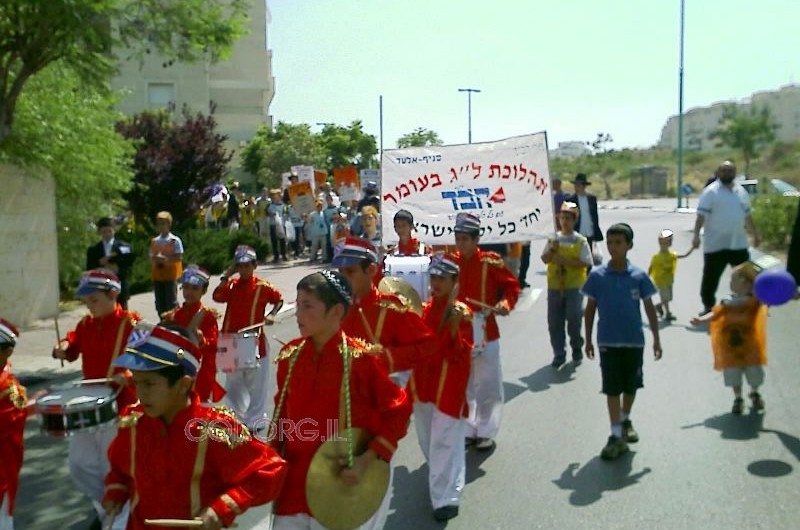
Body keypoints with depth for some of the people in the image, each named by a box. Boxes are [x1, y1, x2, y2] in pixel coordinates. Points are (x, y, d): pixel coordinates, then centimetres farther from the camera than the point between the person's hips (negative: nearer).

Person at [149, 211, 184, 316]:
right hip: (157, 275, 5)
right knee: (159, 302, 8)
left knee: (171, 301, -3)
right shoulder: (154, 241, 10)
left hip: (171, 275, -5)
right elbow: (152, 258, 12)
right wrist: (155, 260, -10)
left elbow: (179, 257, -9)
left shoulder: (175, 240, -5)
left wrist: (165, 258, -20)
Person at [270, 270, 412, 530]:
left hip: (342, 487, -4)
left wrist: (368, 459, -16)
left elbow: (399, 411, -10)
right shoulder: (290, 355, -1)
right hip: (293, 483, 4)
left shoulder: (362, 358, -15)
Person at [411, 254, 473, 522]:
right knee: (427, 440, 20)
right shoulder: (426, 308, 6)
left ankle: (447, 498, 4)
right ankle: (441, 480, 42)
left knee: (445, 443, -5)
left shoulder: (461, 312, -13)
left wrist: (455, 328, -33)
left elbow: (461, 355, -20)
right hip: (424, 384, 7)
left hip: (449, 388, -7)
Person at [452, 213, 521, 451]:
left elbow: (512, 285, -4)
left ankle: (486, 432, 20)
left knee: (487, 385, 5)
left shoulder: (490, 261, -9)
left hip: (484, 331, -3)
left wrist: (506, 304, -20)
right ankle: (468, 430, 26)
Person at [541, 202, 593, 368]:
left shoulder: (580, 241, -1)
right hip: (554, 286, 3)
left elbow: (585, 263, -10)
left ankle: (577, 348, 22)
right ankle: (559, 354, 16)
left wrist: (565, 261, -18)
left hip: (574, 287, -3)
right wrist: (552, 250, -11)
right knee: (554, 322, 4)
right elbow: (544, 259, 8)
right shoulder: (553, 238, 8)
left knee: (574, 318, -3)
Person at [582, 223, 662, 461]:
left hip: (634, 340, 1)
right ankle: (616, 436, 3)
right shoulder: (597, 275, -6)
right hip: (607, 341, -1)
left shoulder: (639, 275, -5)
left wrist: (656, 338, 2)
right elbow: (590, 309, 2)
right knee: (612, 388, -1)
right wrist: (588, 339, 2)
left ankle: (625, 421, 40)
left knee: (631, 385, 16)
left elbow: (649, 308, 2)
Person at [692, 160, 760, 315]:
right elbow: (701, 216, -15)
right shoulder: (711, 191, -8)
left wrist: (755, 234, 23)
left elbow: (747, 216, 21)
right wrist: (696, 235, -25)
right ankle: (708, 306, 18)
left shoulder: (741, 191, 12)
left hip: (738, 244, 5)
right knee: (710, 277, 3)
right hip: (715, 244, -5)